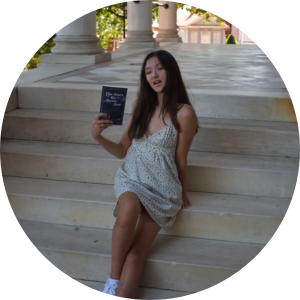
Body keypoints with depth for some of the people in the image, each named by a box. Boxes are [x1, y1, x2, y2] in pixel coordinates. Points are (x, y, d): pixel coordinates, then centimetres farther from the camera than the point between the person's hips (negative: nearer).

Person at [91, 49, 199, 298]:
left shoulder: (184, 113, -10)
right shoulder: (141, 106, 6)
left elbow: (180, 160, 0)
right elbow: (122, 150, 11)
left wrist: (182, 193, 11)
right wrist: (98, 137, -6)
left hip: (162, 187, -2)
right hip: (131, 178, 3)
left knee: (136, 254, -18)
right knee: (128, 209, -33)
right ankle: (113, 279, -16)